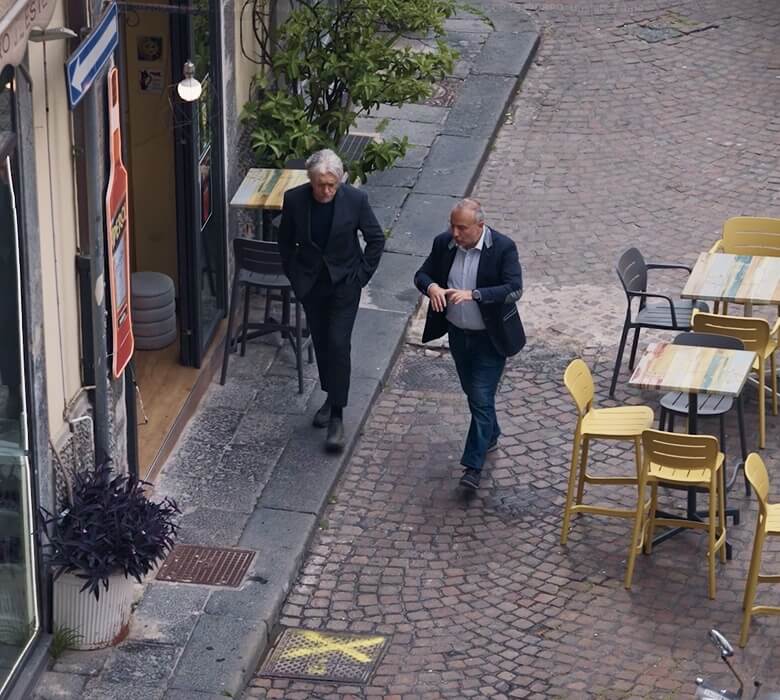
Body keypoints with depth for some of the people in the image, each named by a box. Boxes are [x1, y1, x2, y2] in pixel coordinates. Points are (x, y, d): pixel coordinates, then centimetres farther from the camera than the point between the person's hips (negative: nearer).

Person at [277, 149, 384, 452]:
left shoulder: (355, 199, -18)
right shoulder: (294, 199, -13)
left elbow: (376, 239, -4)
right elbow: (286, 241, 4)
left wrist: (362, 274, -5)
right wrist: (294, 276, 2)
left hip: (344, 283, -3)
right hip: (310, 284, 3)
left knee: (338, 344, -9)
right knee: (321, 343, 14)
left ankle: (336, 416, -5)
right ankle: (331, 396, 34)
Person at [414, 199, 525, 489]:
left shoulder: (503, 248, -19)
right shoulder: (444, 242, -6)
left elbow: (514, 289, -26)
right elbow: (422, 274, 1)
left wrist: (473, 294, -38)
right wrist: (431, 286, -24)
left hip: (490, 338, -5)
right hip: (458, 334, 5)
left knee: (481, 399, -6)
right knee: (473, 392, 21)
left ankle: (473, 466, -2)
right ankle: (490, 435, 46)